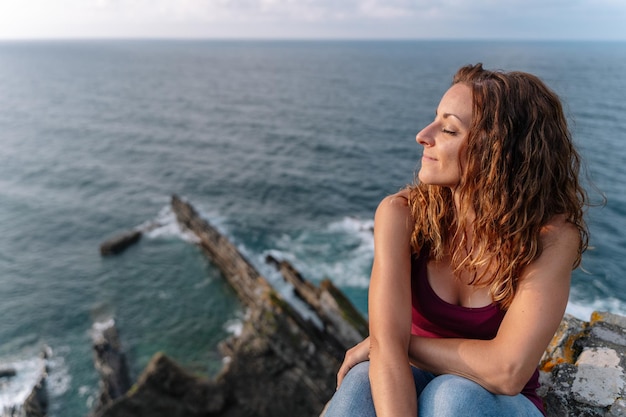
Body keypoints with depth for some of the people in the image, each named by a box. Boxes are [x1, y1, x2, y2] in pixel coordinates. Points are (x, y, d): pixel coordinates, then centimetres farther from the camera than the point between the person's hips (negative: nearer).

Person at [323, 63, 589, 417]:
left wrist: (391, 342, -19)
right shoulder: (402, 215, -17)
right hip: (413, 386, 1)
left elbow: (507, 371, -29)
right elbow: (387, 347, -26)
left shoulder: (550, 236, -20)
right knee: (362, 382, -32)